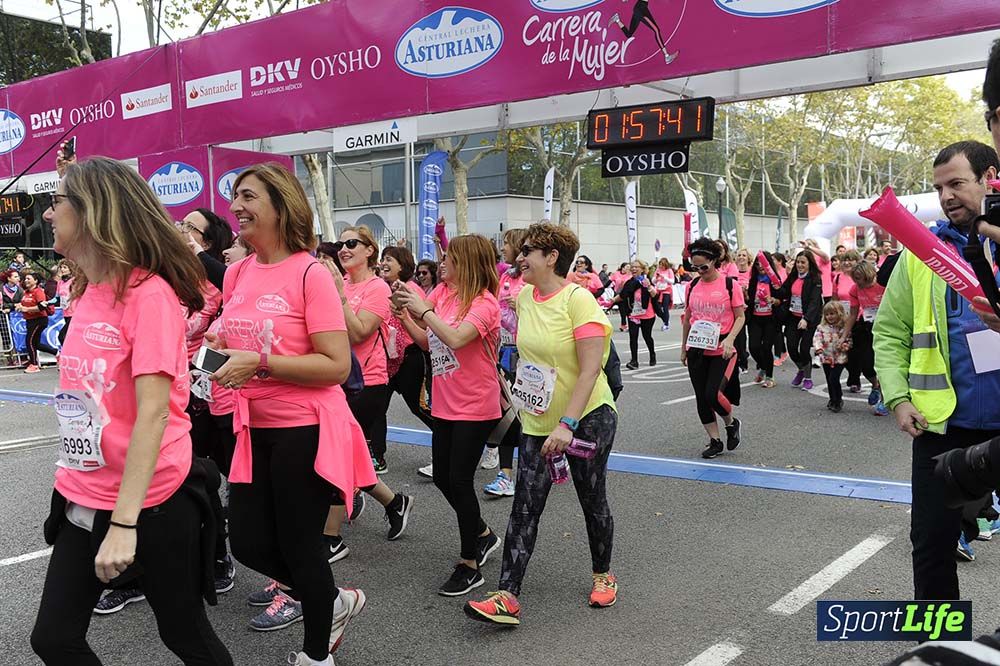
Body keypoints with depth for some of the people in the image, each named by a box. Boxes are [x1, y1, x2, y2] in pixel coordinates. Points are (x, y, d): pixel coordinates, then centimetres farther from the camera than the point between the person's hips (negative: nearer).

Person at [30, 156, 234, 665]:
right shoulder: (87, 292, 6)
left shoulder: (149, 293, -18)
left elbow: (153, 413, -23)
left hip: (152, 503, -7)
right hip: (84, 499, 7)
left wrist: (125, 522, -25)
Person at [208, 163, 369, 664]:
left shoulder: (309, 273, -15)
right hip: (256, 429, 7)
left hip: (305, 430, -7)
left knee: (300, 546, 6)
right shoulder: (236, 274, 6)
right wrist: (216, 350, -1)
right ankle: (335, 604, 37)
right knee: (247, 541, 12)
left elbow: (337, 365, -20)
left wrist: (259, 365, -25)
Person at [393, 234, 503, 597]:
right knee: (442, 478, 14)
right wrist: (403, 308, -9)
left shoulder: (484, 302, -16)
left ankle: (469, 564, 12)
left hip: (475, 407, -8)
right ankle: (483, 534, 37)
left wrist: (423, 309, -23)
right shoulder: (443, 292, 6)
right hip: (445, 404, 8)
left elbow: (455, 338, -32)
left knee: (459, 480, -4)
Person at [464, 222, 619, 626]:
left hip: (587, 418, -5)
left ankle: (602, 574, 33)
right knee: (525, 506, -1)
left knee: (592, 499, 10)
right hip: (537, 420, 6)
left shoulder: (578, 299, -19)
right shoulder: (524, 297, 1)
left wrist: (567, 424, -28)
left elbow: (591, 369, -24)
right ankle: (508, 596, 0)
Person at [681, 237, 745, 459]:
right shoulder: (693, 285, 5)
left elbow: (740, 317, -4)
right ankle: (715, 441, 19)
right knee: (702, 397, 6)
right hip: (697, 351, 5)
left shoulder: (729, 284, -7)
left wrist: (730, 339, -20)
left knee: (713, 394, -14)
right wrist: (684, 347, 16)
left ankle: (732, 423, 16)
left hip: (721, 351, -5)